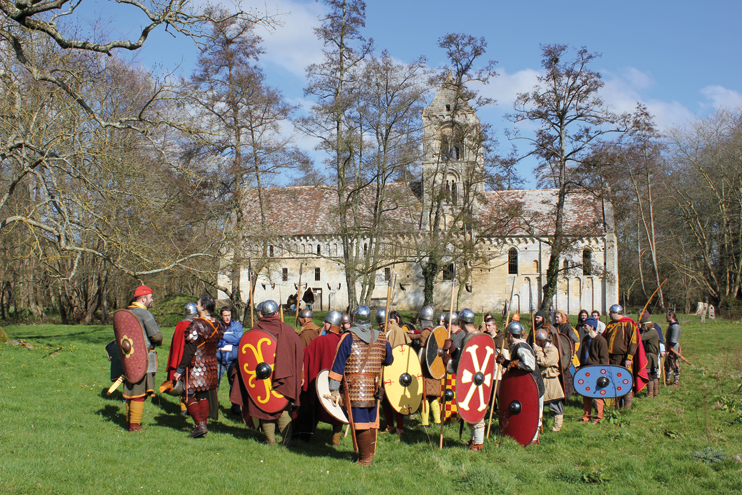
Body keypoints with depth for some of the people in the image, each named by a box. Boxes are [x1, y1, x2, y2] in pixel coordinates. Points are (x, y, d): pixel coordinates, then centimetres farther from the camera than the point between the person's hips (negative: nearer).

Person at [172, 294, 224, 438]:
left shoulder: (196, 324, -17)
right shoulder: (218, 325, 4)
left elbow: (190, 350, -18)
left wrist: (180, 370, -14)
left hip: (196, 366, -7)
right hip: (211, 365, 7)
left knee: (190, 396, 0)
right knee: (203, 396, 16)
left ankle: (200, 424, -11)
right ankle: (203, 424, 20)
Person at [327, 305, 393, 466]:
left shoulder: (348, 338, -4)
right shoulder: (381, 338, 6)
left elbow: (338, 365, -6)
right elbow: (388, 360, 20)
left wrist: (334, 389, -4)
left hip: (355, 387, -4)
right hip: (374, 387, 4)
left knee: (360, 422, -2)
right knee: (371, 421, 14)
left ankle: (365, 458, 0)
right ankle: (370, 454, 24)